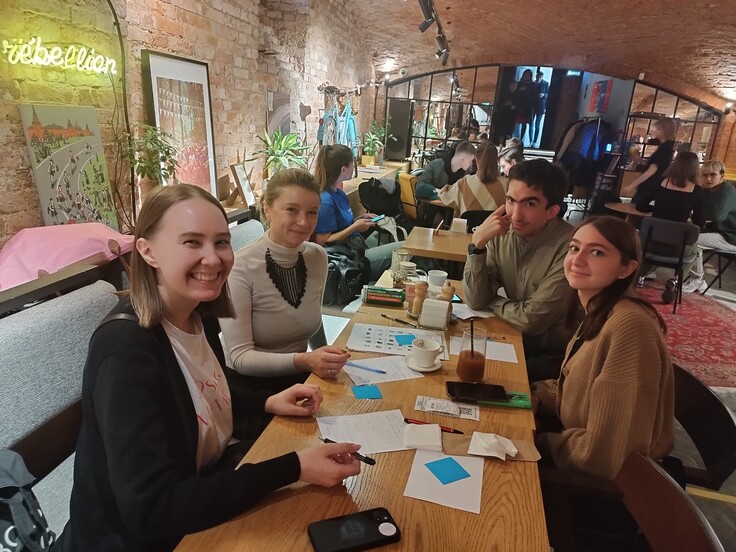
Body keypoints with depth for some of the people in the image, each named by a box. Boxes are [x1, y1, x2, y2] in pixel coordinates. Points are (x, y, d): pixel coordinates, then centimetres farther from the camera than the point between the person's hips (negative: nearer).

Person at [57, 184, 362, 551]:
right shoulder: (126, 352, -28)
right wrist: (293, 468, -32)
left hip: (202, 491, 6)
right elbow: (152, 512, -31)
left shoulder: (200, 316, -6)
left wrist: (268, 403, -2)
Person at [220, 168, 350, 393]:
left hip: (306, 379, 6)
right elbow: (240, 357, -20)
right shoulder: (239, 268, -19)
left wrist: (325, 361, 7)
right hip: (256, 387, -5)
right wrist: (304, 361, -32)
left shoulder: (318, 258, -2)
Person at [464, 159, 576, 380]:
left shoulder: (569, 247, -26)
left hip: (556, 356, -5)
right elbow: (476, 301, -10)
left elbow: (531, 320, -22)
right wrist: (477, 243, -20)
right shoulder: (501, 233, -8)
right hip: (517, 339, 5)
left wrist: (493, 302, -5)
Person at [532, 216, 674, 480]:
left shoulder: (630, 326, -31)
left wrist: (537, 441, -14)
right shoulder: (598, 312, -2)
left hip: (615, 481, -7)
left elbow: (605, 455, -29)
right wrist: (536, 397, -5)